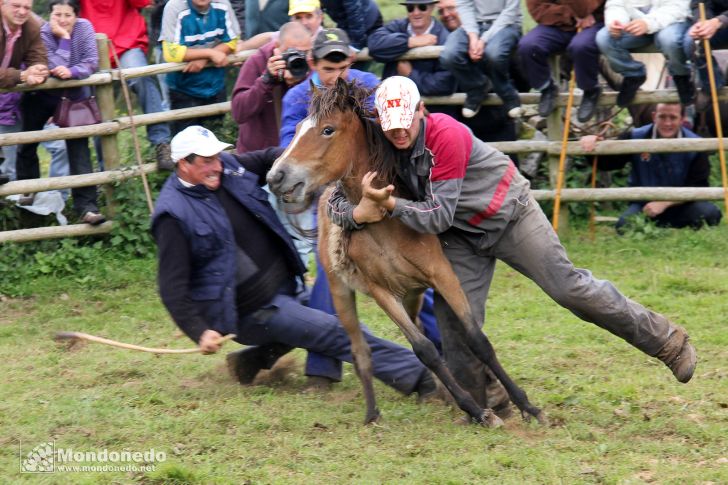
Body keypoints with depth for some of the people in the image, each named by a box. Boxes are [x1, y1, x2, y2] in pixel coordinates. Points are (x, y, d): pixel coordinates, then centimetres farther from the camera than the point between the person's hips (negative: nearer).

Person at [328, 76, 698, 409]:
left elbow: (440, 215, -32)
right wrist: (360, 214, -33)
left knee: (568, 287, -7)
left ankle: (666, 341, 7)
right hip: (462, 236, 6)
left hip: (508, 213, -5)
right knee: (455, 317, -8)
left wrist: (392, 205, -45)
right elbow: (336, 200, -10)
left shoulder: (446, 135, -31)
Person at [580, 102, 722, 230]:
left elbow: (698, 187, -11)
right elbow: (604, 162, -2)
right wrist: (592, 141, -24)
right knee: (625, 225, -32)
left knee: (710, 213, -29)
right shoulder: (635, 138, -5)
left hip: (681, 205, 0)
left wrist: (664, 203, -22)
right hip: (643, 204, 0)